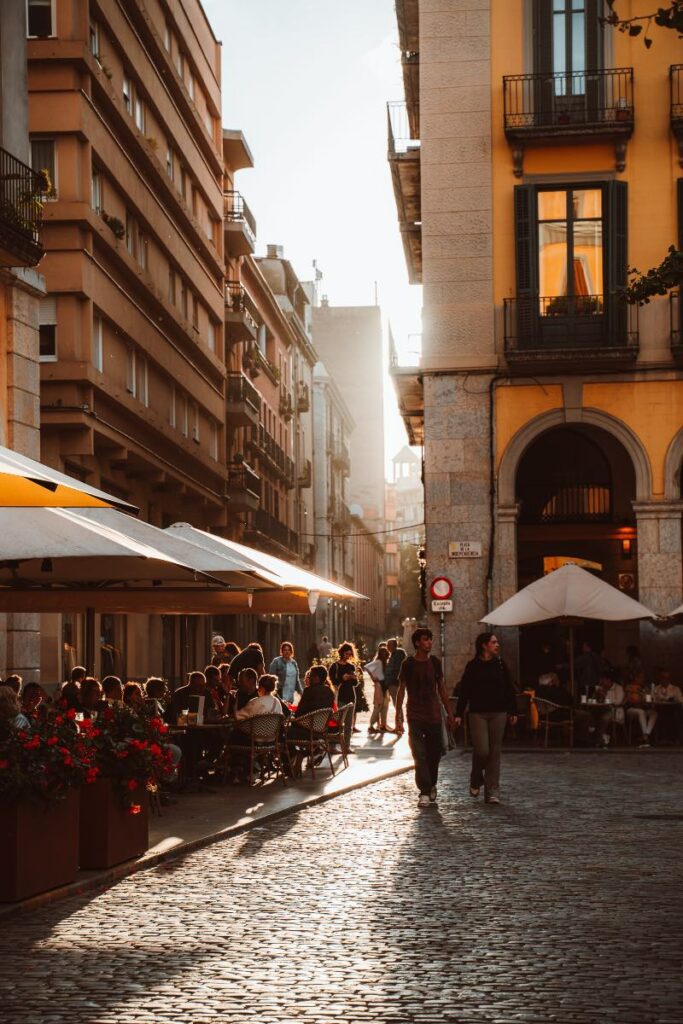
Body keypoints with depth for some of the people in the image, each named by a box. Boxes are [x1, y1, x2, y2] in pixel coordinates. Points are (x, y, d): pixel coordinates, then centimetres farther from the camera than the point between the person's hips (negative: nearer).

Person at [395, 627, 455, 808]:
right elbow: (401, 690, 0)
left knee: (434, 753, 8)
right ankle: (425, 793, -9)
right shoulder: (408, 664, -4)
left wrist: (449, 713, 12)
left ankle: (431, 785, 29)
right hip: (415, 716, -3)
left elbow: (441, 689, 13)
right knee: (419, 754, -10)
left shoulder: (435, 662, 5)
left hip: (434, 715, 3)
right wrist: (398, 716, -4)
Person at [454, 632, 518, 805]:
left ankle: (492, 792, 5)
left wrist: (513, 712, 4)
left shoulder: (500, 664, 7)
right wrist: (459, 714, -5)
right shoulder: (472, 666, 0)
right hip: (478, 713, -2)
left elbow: (509, 689, 9)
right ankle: (476, 780, 18)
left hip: (498, 713, 2)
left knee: (494, 752, 1)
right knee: (481, 750, -10)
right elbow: (464, 691, 0)